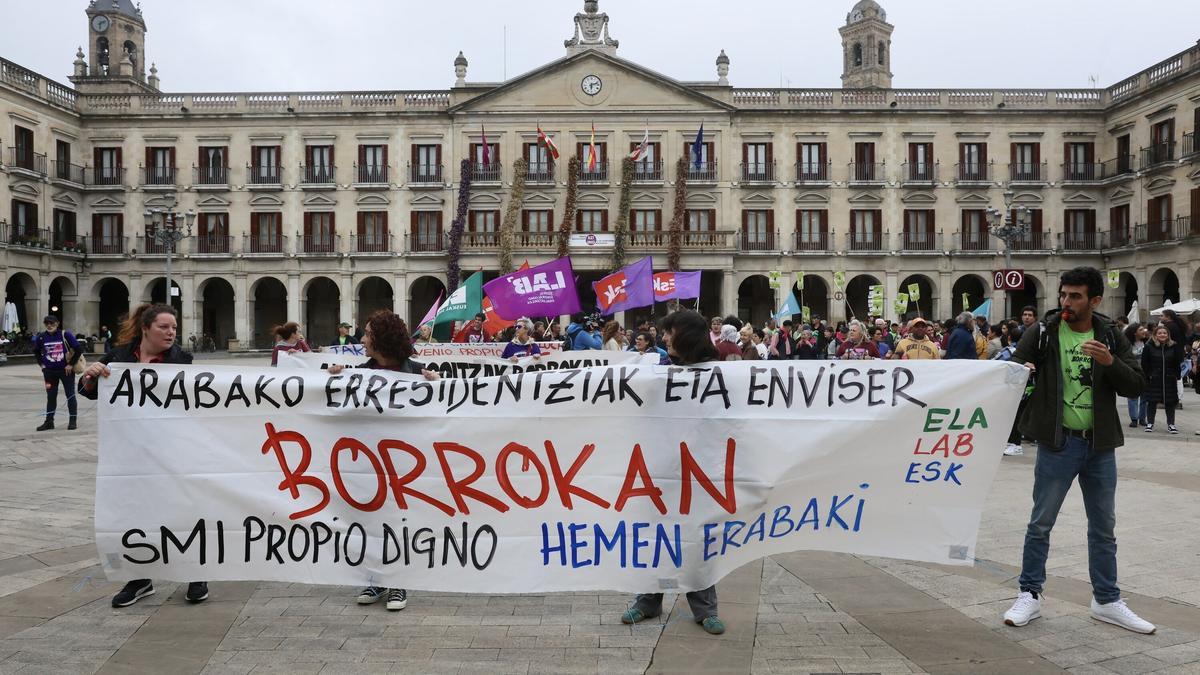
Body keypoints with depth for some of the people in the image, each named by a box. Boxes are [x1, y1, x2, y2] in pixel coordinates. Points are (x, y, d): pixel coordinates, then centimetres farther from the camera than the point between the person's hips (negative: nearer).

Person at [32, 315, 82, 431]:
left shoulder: (65, 334, -11)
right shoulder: (41, 337, -1)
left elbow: (79, 349, -10)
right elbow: (36, 351, 17)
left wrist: (71, 364, -10)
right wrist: (41, 364, 7)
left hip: (66, 370, -3)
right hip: (49, 371, 3)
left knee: (70, 395, 4)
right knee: (51, 396, 11)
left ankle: (72, 421, 13)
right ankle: (49, 421, 19)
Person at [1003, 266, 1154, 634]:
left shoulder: (1111, 335, 3)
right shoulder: (1042, 332, -5)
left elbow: (1136, 386, 0)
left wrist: (1110, 362, -19)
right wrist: (1022, 371, -27)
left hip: (1100, 445, 3)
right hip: (1058, 441, -3)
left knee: (1104, 528, 14)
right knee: (1040, 524, 4)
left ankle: (1107, 600, 28)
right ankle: (1030, 595, 17)